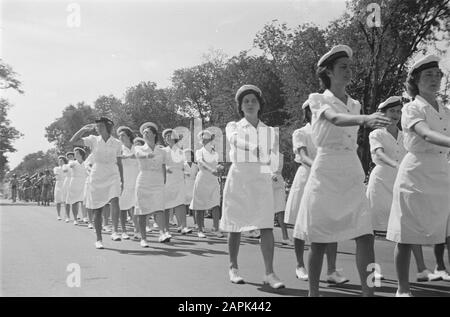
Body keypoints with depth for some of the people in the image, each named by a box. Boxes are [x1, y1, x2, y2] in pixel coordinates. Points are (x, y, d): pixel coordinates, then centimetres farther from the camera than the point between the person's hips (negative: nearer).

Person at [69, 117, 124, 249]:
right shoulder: (93, 140, 2)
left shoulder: (117, 143, 3)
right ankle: (99, 239, 13)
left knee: (114, 202, -26)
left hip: (113, 176, 0)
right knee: (97, 209, 3)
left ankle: (115, 231, -19)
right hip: (97, 177, 1)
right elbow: (73, 141, -8)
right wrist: (84, 129, -14)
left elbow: (119, 163, 9)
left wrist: (122, 181, 9)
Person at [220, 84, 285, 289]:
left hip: (261, 179, 2)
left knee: (266, 226, -9)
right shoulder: (233, 127, 3)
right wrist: (254, 147, -40)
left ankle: (269, 273, -8)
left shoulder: (267, 130, 13)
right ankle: (233, 268, 21)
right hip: (239, 177, -2)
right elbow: (235, 139, -21)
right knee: (235, 226, 4)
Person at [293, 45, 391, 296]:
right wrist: (366, 119, -43)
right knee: (320, 241, 1)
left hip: (353, 175, 5)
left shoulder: (355, 104, 14)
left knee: (366, 237, -7)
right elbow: (335, 119, -25)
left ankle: (369, 292, -1)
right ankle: (313, 291, 16)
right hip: (326, 174, -4)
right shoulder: (318, 100, -3)